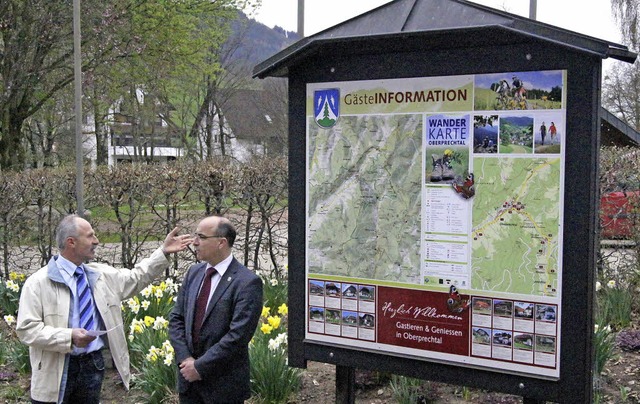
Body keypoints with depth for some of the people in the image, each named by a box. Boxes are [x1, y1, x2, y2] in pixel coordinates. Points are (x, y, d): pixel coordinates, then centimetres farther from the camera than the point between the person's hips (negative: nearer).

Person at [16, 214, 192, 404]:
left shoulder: (101, 275, 7)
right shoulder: (38, 283, -9)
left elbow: (136, 278, 16)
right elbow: (27, 328, -13)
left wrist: (163, 252, 8)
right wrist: (69, 337, -24)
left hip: (93, 365, 5)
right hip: (57, 369, -5)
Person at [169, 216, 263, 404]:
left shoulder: (247, 282, -16)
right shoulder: (194, 272, 5)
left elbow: (238, 336, -20)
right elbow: (176, 318, 7)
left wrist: (201, 366, -16)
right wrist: (185, 359, -7)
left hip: (223, 383, -5)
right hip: (188, 376, 6)